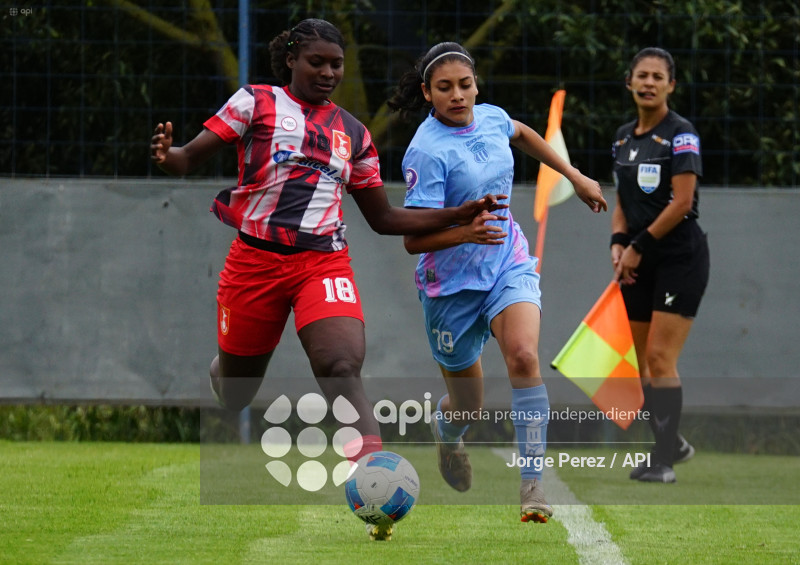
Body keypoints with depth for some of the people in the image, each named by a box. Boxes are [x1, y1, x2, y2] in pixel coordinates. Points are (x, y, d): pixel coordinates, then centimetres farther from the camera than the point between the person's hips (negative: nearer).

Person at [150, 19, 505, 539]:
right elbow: (192, 158, -4)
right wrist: (168, 155, -28)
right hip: (256, 259, -1)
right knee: (235, 396, 11)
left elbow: (383, 218, 19)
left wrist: (458, 216, 10)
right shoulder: (256, 103, 3)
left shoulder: (353, 133, 14)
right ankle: (222, 367, 51)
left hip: (324, 261, 1)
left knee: (342, 367, -26)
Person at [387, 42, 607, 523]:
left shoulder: (491, 118, -2)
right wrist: (466, 232, -38)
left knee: (524, 356, -26)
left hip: (509, 265, 4)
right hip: (453, 281, -4)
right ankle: (446, 427, 49)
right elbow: (413, 239, -22)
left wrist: (575, 176, 28)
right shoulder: (428, 151, -20)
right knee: (469, 408, 8)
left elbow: (521, 134, 26)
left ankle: (533, 484, -25)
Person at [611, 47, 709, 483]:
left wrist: (640, 245, -13)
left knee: (659, 357, -12)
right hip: (640, 263, 7)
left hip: (679, 256, -7)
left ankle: (663, 462, -10)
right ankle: (672, 443, 22)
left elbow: (681, 202, -16)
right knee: (643, 361, 5)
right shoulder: (623, 137, 12)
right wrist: (619, 244, -1)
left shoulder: (681, 134, -10)